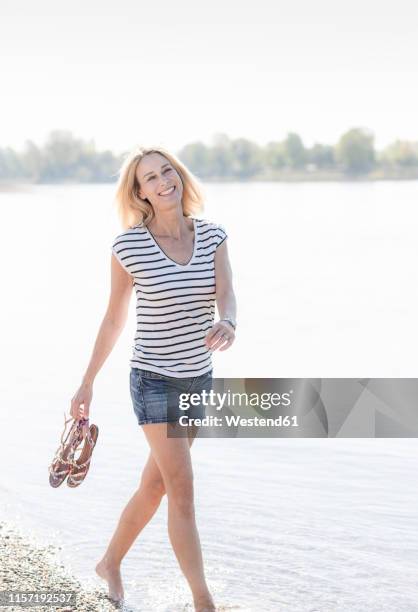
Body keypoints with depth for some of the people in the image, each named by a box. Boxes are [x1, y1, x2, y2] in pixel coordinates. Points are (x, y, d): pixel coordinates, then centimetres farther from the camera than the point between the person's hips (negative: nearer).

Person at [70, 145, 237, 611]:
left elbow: (227, 298, -14)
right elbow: (114, 317, -1)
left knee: (155, 485, 16)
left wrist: (227, 323, -39)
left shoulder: (212, 235, -2)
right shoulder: (128, 245, -12)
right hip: (154, 380, -4)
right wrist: (87, 383, 4)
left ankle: (110, 563, 39)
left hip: (198, 380, 5)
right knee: (183, 489, -8)